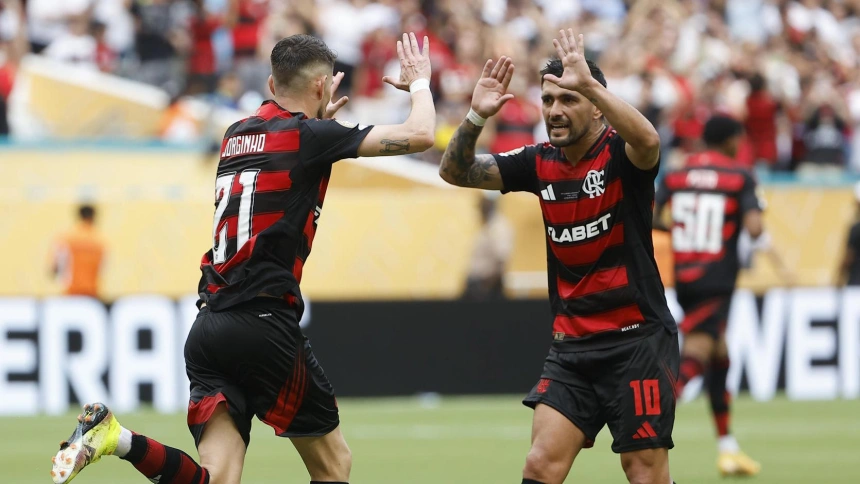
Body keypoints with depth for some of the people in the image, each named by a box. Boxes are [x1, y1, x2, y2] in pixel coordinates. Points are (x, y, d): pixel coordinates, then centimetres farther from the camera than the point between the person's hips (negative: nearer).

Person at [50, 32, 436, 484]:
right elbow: (419, 135, -4)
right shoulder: (308, 136, -3)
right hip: (264, 323, -6)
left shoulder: (236, 135, 17)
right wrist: (420, 82, 15)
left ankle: (116, 438, -23)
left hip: (208, 325, 6)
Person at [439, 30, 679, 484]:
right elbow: (455, 171, 3)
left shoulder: (620, 154, -10)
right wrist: (476, 117, -16)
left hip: (638, 339, -5)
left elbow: (648, 141, -34)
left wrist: (589, 83, -41)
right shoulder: (540, 163, 5)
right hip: (572, 344, 5)